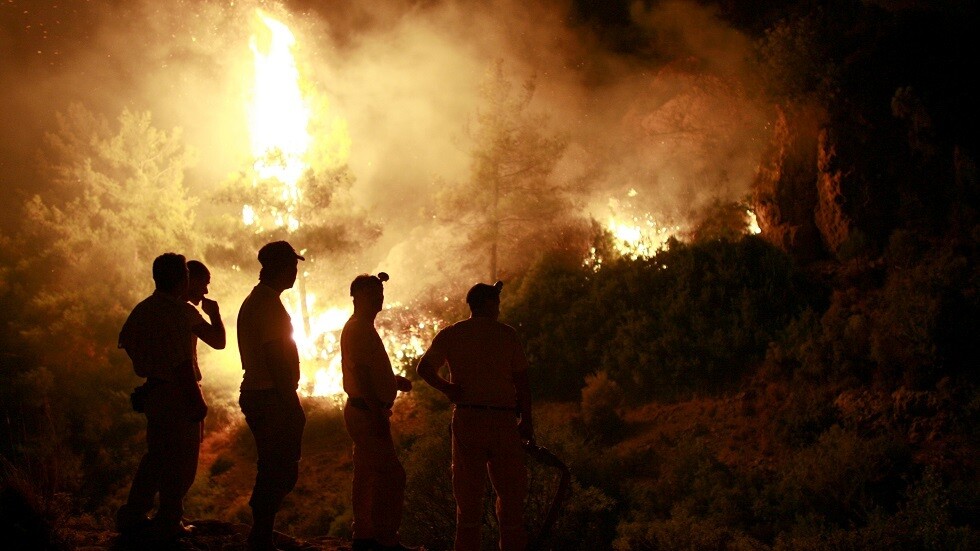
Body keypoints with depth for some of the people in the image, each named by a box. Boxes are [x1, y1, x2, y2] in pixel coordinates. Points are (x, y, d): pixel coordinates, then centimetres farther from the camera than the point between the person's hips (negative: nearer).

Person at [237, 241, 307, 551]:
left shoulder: (253, 301, 17)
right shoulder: (269, 304, -15)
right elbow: (276, 360, -21)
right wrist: (294, 407, -19)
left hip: (256, 395, 11)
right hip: (273, 398, -11)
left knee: (273, 470, 17)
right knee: (281, 472, -6)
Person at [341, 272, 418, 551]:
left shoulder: (362, 327, 17)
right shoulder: (358, 329, -15)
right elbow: (360, 374, -23)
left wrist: (395, 381, 13)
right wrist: (378, 412, -26)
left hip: (364, 412, 11)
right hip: (367, 412, -11)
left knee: (367, 476, 14)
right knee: (391, 476, -9)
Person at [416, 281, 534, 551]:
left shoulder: (450, 334, 4)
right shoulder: (507, 334, 0)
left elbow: (424, 368, -4)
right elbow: (522, 382, 0)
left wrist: (447, 388, 7)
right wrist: (526, 421, 6)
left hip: (466, 418, 2)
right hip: (503, 420, -2)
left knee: (468, 489, 8)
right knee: (510, 490, 8)